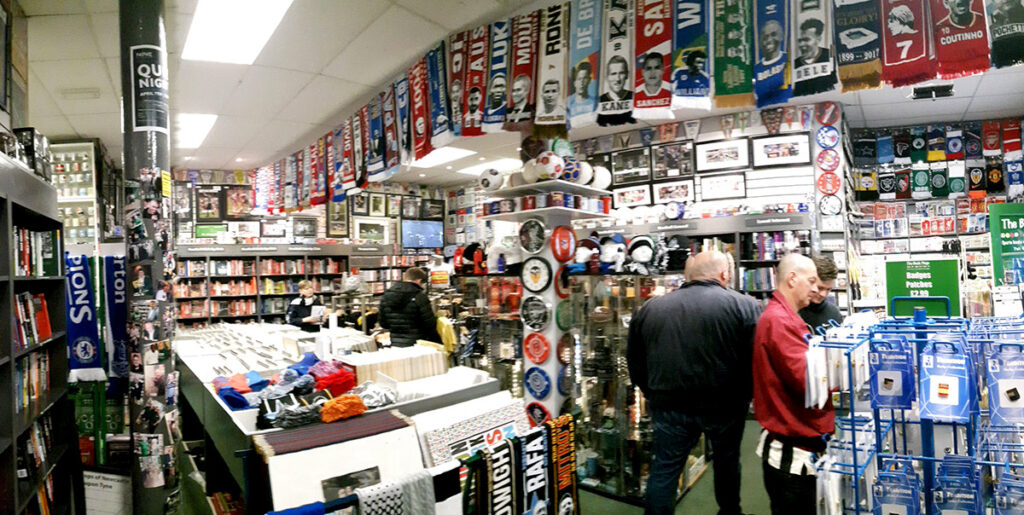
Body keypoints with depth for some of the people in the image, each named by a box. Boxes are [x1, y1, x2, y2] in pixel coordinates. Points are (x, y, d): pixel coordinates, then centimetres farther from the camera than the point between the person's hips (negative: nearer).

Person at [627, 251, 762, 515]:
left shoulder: (649, 308, 3)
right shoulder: (743, 305, -7)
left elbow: (635, 362, 8)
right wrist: (745, 395, 7)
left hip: (670, 406, 1)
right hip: (724, 404, 0)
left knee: (664, 469, 13)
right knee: (727, 460, 24)